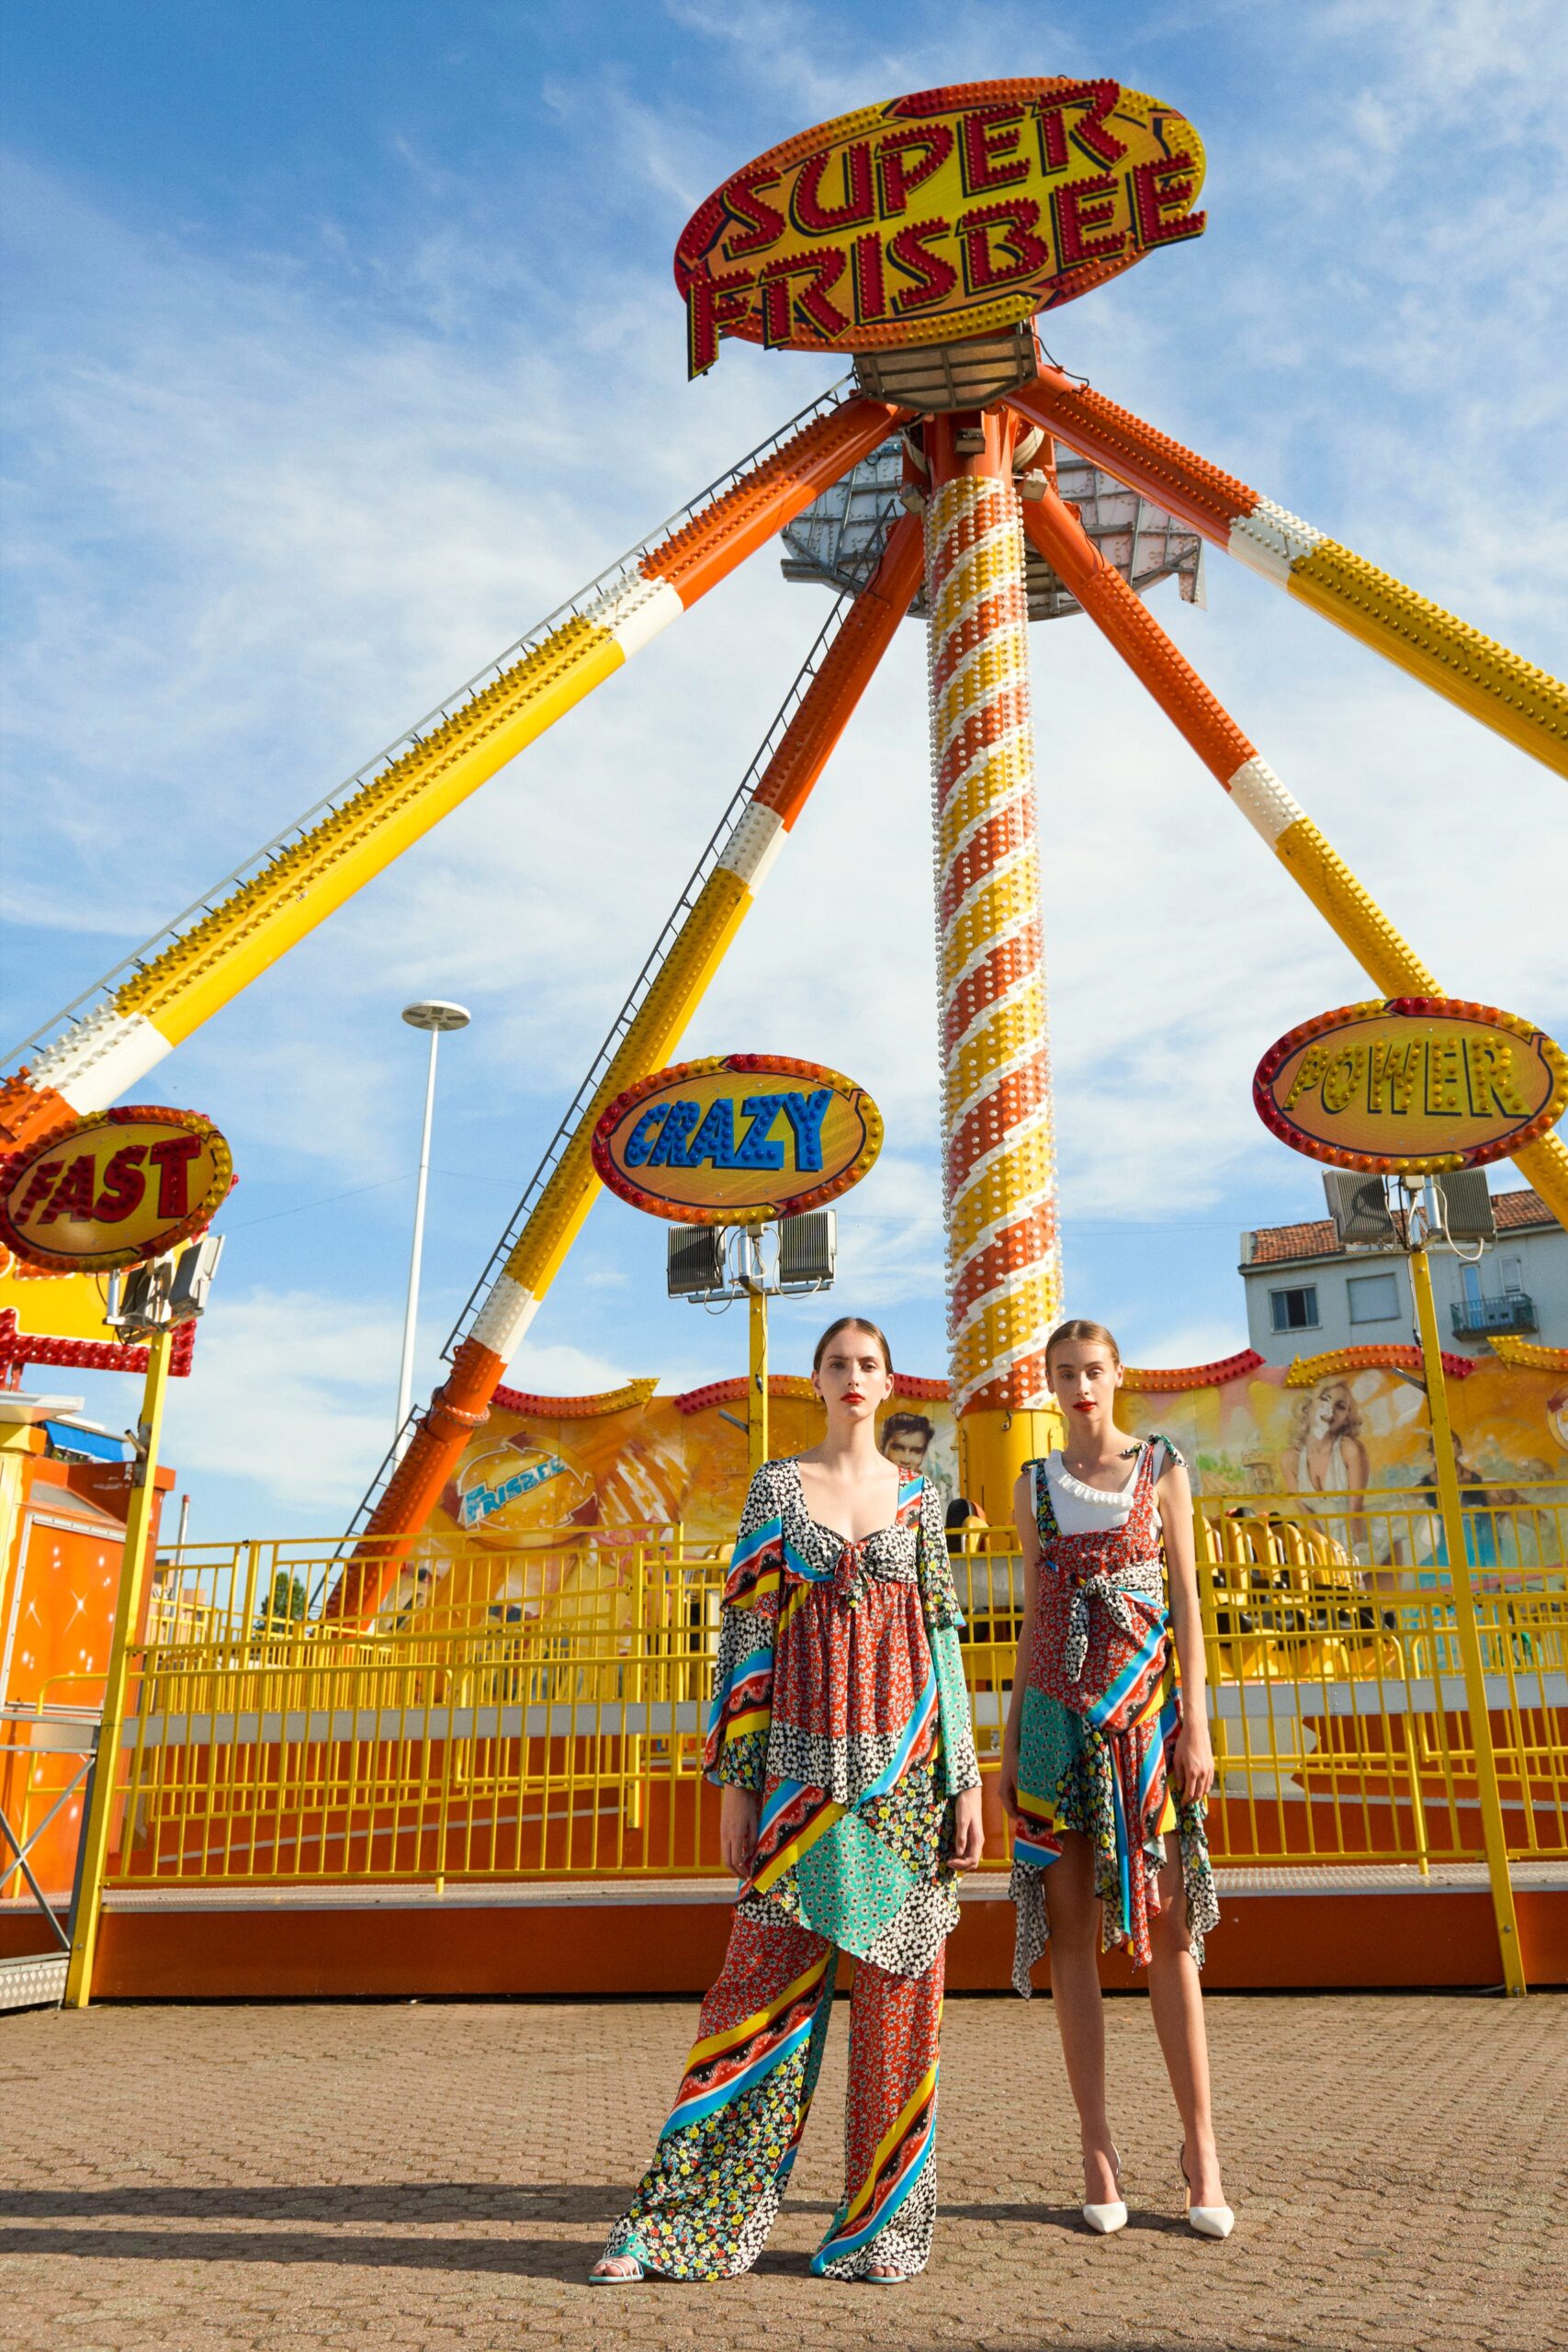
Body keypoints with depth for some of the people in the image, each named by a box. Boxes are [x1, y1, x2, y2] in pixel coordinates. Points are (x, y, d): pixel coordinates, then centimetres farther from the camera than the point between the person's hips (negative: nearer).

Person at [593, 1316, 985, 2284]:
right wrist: (737, 1780, -2)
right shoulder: (775, 1487, 5)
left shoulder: (919, 1498, 8)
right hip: (803, 1762, -1)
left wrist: (967, 1780, 2)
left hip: (904, 1760, 1)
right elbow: (746, 1633, 3)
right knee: (767, 1974, -1)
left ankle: (882, 2223, 19)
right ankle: (681, 2218, 11)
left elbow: (945, 1638, 8)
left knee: (899, 1984, 5)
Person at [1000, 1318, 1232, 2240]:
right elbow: (1034, 1617, 11)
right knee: (1071, 1929, 3)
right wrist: (1011, 1741, 9)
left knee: (1167, 1928, 0)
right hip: (1058, 1716, 2)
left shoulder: (1161, 1467, 5)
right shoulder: (1036, 1484, 10)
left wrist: (1196, 1725, -6)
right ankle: (1099, 2150, 12)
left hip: (1144, 1712, -2)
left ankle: (1201, 2144, 11)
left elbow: (1186, 1601, 2)